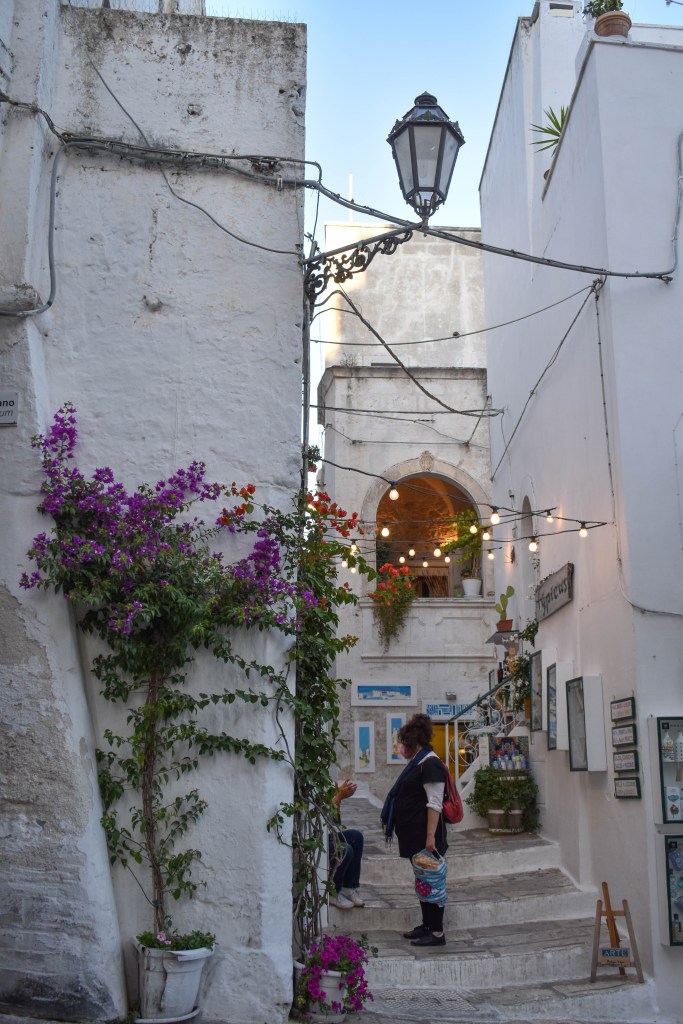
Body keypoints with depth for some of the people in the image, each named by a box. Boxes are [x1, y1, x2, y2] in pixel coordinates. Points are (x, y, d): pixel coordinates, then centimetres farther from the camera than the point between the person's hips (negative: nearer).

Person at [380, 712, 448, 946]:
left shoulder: (430, 764, -15)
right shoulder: (417, 763, 15)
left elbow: (435, 803, -21)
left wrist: (430, 836, -25)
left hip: (424, 835, -10)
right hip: (413, 835, 10)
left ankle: (437, 932, 2)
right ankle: (427, 924, 25)